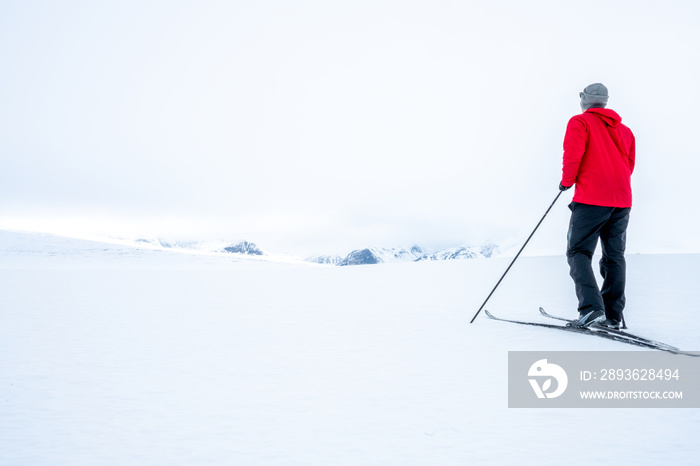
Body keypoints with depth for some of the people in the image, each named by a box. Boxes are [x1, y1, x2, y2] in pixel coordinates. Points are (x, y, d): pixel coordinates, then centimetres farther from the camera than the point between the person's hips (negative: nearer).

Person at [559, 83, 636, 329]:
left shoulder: (580, 122, 1)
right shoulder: (624, 129, 20)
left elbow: (573, 154, -12)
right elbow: (629, 165, 20)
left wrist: (566, 181, 3)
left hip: (591, 198, -6)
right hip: (621, 200, 6)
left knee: (578, 252, -4)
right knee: (614, 256, 10)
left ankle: (591, 308, -20)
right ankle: (613, 316, 10)